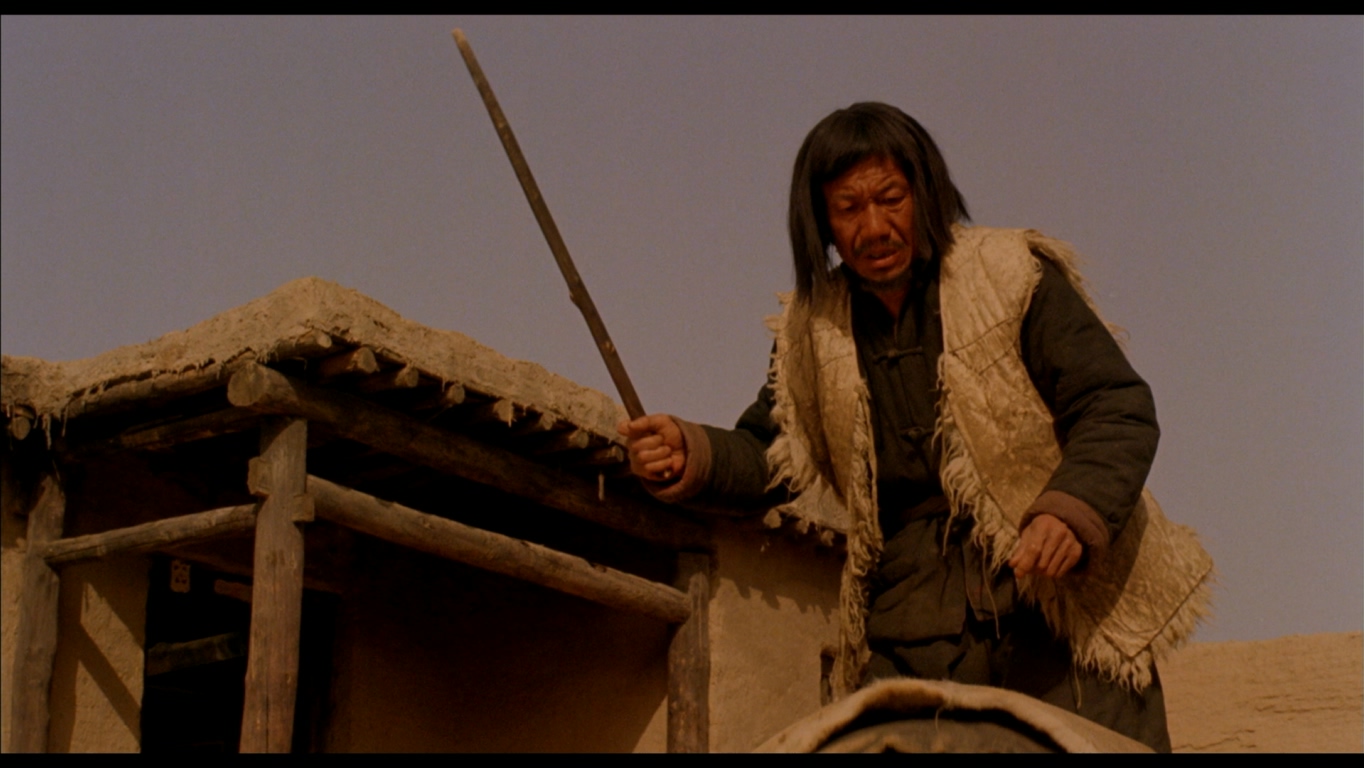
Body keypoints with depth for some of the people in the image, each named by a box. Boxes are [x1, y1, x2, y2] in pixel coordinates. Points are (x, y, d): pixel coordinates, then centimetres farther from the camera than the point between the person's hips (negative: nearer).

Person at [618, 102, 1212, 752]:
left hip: (1064, 608, -2)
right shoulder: (815, 329, 12)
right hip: (914, 642, 3)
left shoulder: (1013, 278, 0)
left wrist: (1072, 510, -24)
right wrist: (693, 459, -8)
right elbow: (768, 454, 15)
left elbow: (1119, 410, -5)